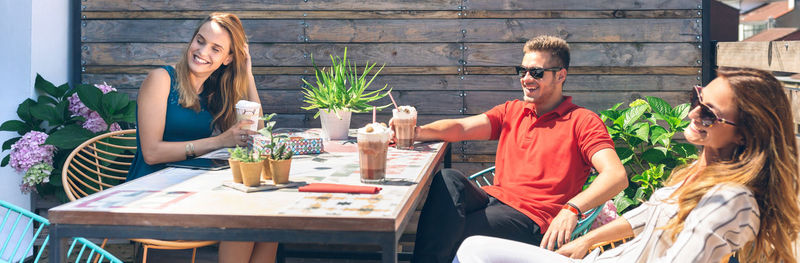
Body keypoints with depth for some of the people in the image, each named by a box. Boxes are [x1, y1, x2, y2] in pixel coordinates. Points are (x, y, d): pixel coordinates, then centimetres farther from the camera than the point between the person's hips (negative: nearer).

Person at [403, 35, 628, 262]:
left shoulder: (582, 121, 3)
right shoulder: (512, 111, 20)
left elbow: (617, 176, -12)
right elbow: (462, 128, 4)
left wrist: (572, 209, -30)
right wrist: (418, 131, -18)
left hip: (531, 219, -5)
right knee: (448, 180, -27)